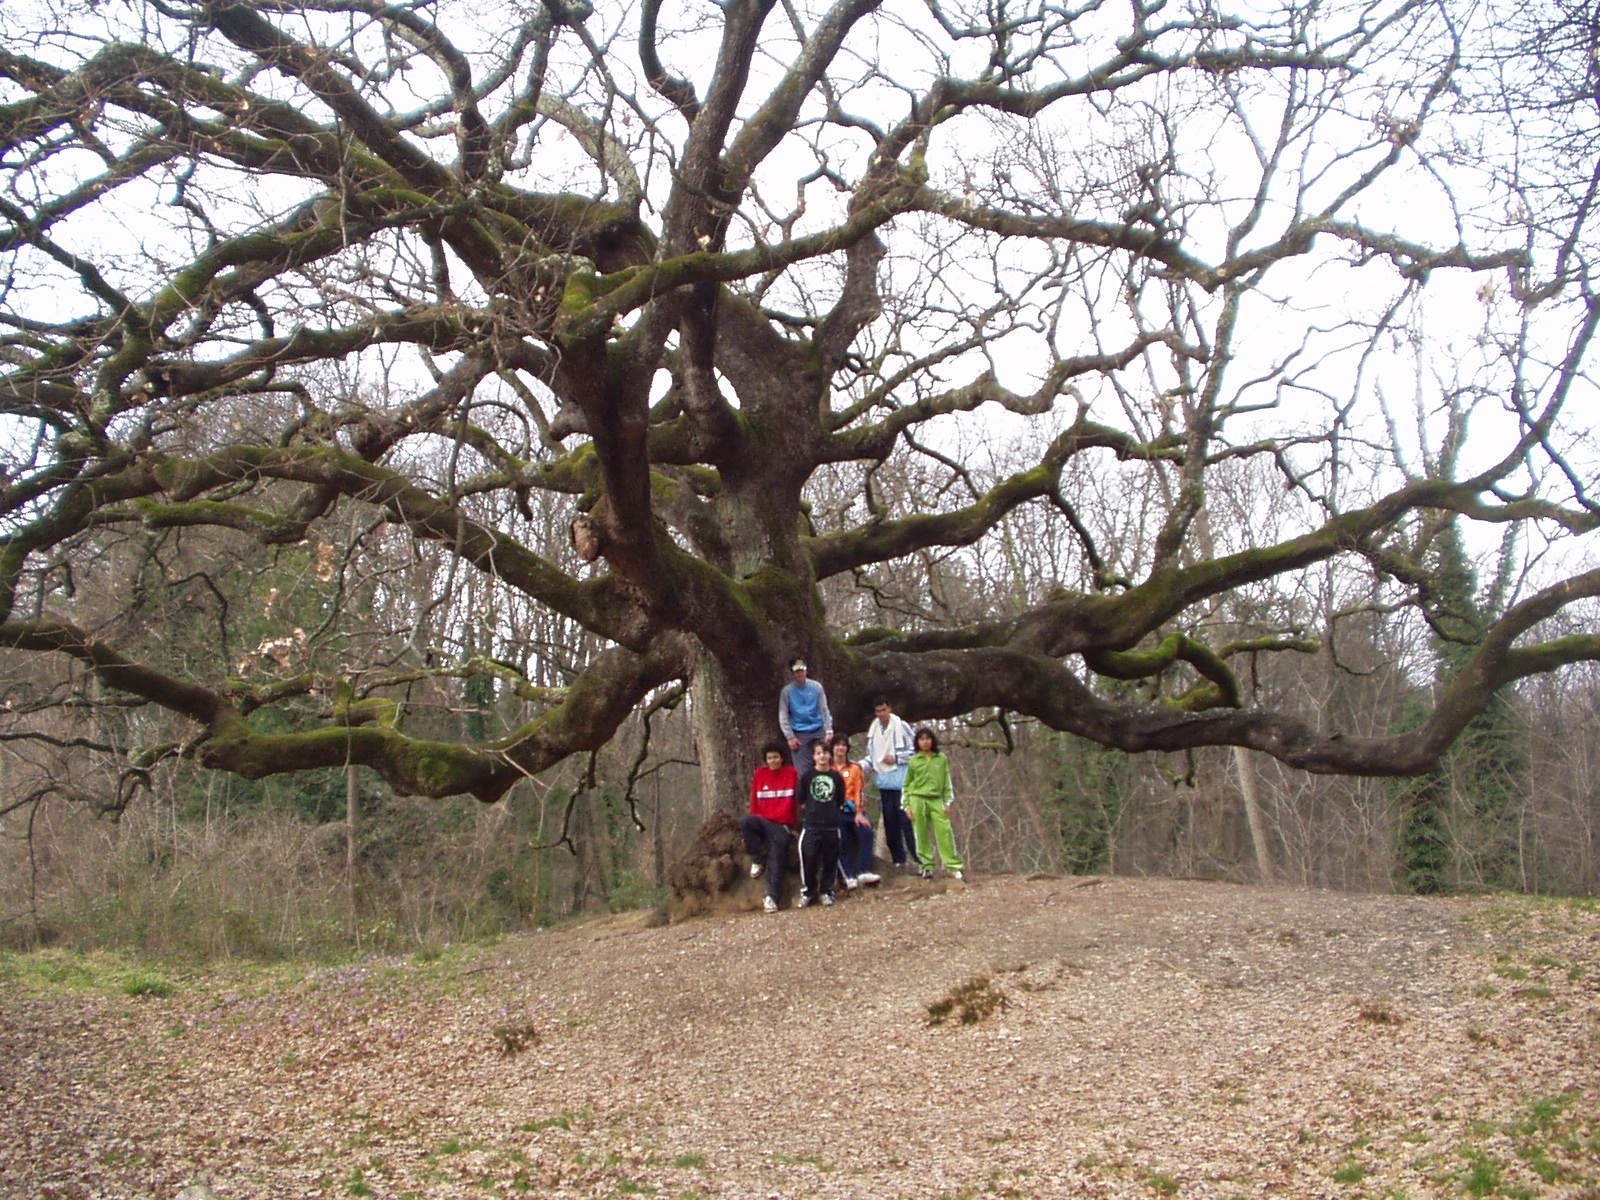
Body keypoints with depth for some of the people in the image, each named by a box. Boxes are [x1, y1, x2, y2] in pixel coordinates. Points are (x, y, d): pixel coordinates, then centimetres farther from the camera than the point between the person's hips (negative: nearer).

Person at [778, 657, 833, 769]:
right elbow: (783, 716, -1)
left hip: (818, 731, 1)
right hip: (799, 734, -1)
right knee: (803, 769, -4)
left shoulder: (816, 687, 3)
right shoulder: (787, 691, 0)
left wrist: (829, 730, -4)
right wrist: (790, 737, -8)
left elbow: (824, 710, 5)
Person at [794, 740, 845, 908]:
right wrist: (810, 810, 5)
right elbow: (800, 799, 6)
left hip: (832, 825, 2)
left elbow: (840, 801, 14)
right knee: (808, 858, -4)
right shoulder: (807, 776, -1)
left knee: (830, 859, 5)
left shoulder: (836, 776, 4)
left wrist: (835, 813, 8)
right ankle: (807, 892, 10)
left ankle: (826, 891, 17)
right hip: (811, 825, -2)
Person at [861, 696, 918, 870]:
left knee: (905, 818, -9)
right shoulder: (874, 730, 10)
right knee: (889, 822, 7)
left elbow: (914, 750, -1)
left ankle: (918, 858, -6)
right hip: (884, 781, 5)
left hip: (901, 780, -5)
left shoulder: (901, 726, -3)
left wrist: (896, 757, -10)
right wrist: (859, 765, 0)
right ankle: (899, 859, 15)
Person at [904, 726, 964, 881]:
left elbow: (947, 783, 10)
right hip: (918, 799, 0)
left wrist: (947, 802, 3)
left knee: (945, 833, -7)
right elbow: (907, 785, 10)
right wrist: (907, 806, 3)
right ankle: (927, 866, 9)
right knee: (922, 835, 1)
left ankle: (954, 867, -4)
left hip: (936, 800, 0)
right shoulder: (914, 761, 6)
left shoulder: (942, 759, 7)